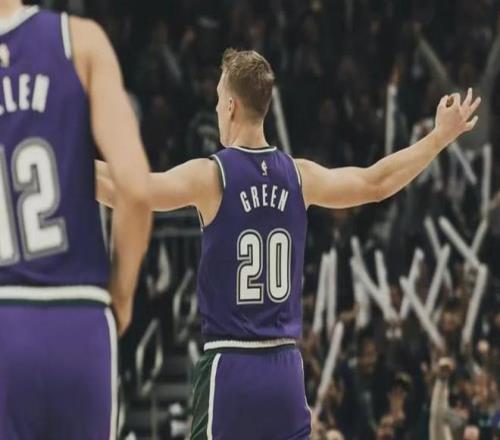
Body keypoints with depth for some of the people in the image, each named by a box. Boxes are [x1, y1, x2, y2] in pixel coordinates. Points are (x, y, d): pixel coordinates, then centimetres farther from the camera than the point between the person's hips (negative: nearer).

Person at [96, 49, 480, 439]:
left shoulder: (210, 176, -7)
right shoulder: (299, 176, 7)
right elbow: (376, 184, 19)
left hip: (230, 366, -5)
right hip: (286, 367, 5)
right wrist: (442, 136, 30)